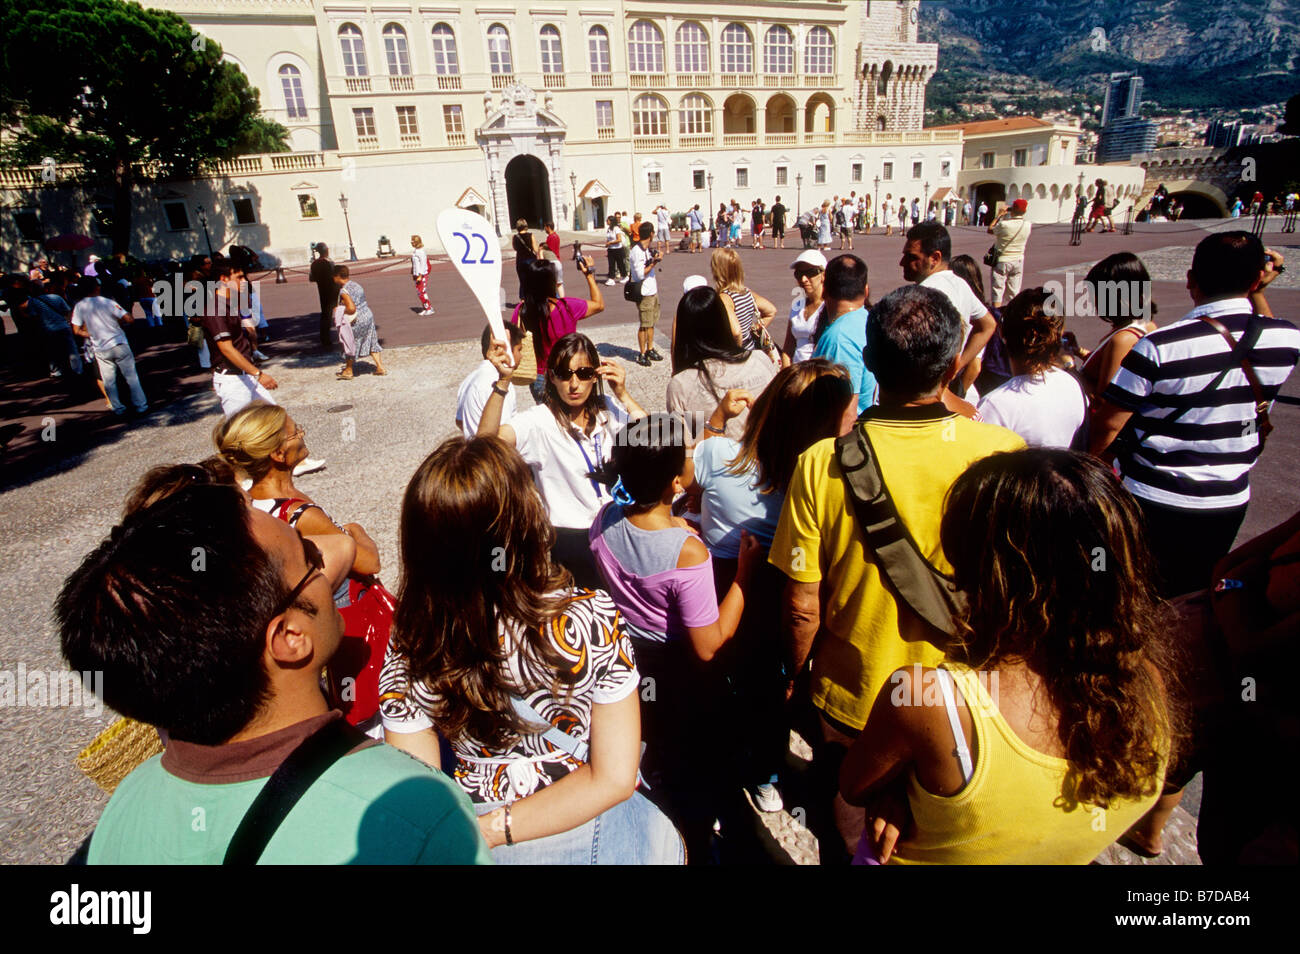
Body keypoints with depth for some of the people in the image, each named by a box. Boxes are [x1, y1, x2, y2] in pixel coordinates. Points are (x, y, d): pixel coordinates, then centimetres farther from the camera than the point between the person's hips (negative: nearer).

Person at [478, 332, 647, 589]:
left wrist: (623, 395, -16)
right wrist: (503, 380, -39)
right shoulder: (540, 421, -14)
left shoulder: (608, 408, 0)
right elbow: (488, 437, -31)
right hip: (570, 533, -4)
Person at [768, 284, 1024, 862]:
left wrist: (796, 674, 4)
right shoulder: (1002, 454, -21)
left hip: (849, 701, -1)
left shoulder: (822, 465, -24)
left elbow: (802, 607, -16)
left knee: (845, 842, 27)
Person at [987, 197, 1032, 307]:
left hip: (1002, 261, -5)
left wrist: (999, 215, 5)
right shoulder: (1028, 225, -6)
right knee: (1014, 292, 12)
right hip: (1018, 260, 5)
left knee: (997, 290, 1)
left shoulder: (1004, 224, -21)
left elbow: (990, 230, -4)